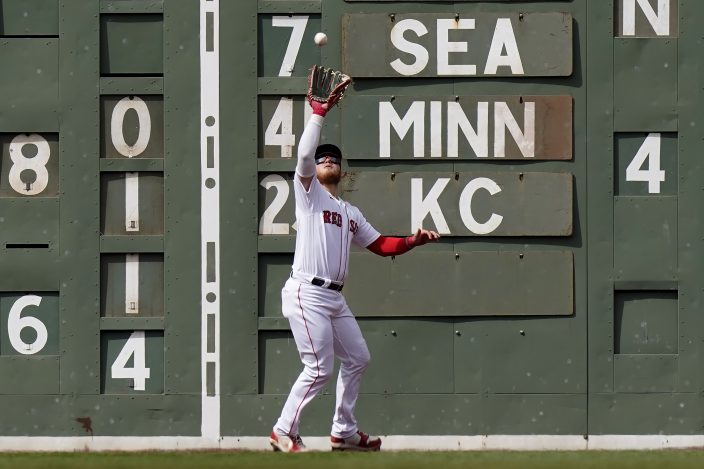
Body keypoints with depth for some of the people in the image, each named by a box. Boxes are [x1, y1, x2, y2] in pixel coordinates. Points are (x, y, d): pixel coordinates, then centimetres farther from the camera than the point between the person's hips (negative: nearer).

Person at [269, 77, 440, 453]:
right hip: (307, 293, -8)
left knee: (357, 359, 12)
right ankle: (283, 432, -5)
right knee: (319, 369, -13)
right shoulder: (309, 192, 2)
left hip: (335, 297, 8)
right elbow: (304, 154, -15)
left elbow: (381, 245, 20)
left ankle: (343, 432, 21)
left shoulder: (351, 213, 23)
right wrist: (319, 113, -15)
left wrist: (414, 240, 4)